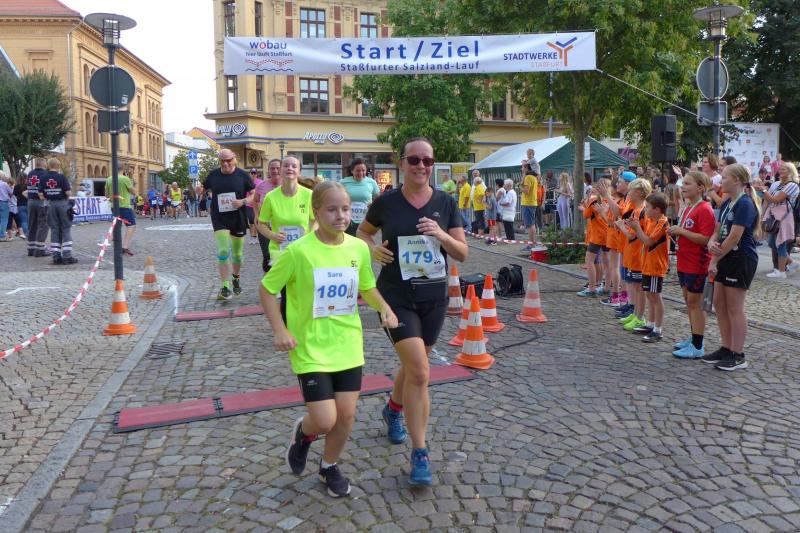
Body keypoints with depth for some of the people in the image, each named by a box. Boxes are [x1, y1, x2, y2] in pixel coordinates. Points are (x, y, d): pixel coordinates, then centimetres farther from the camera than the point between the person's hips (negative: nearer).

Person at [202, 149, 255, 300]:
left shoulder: (242, 175, -1)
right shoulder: (213, 175, 4)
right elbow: (204, 189, 18)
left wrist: (243, 201, -19)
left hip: (238, 218, 0)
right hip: (220, 219, 0)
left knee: (237, 253, 13)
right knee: (223, 251, -14)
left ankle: (236, 279, 40)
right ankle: (225, 287, -11)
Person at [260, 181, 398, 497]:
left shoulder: (359, 248, -3)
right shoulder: (299, 251, -16)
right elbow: (266, 289, -6)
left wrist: (384, 309, -4)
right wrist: (280, 330, -14)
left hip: (348, 346, 4)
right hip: (311, 349, -4)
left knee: (346, 415, 9)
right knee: (325, 421, -6)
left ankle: (329, 466, 36)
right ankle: (302, 432, 31)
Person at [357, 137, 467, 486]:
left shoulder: (446, 203, -1)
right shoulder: (386, 203, -5)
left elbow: (463, 254, 0)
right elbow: (362, 232, 13)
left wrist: (441, 235, -19)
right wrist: (372, 248, -8)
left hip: (434, 297, 3)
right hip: (396, 296, -3)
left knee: (413, 366, 20)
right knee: (419, 372, -14)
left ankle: (393, 410, 51)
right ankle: (420, 453, -1)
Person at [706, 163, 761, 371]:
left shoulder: (745, 204, -16)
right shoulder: (727, 204, 12)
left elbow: (734, 237, -20)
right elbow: (717, 230, 11)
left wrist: (715, 259, -14)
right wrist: (712, 242, -12)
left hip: (741, 260, -9)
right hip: (727, 259, 9)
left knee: (734, 308, -2)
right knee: (719, 304, 13)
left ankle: (738, 356, 8)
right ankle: (726, 348, 25)